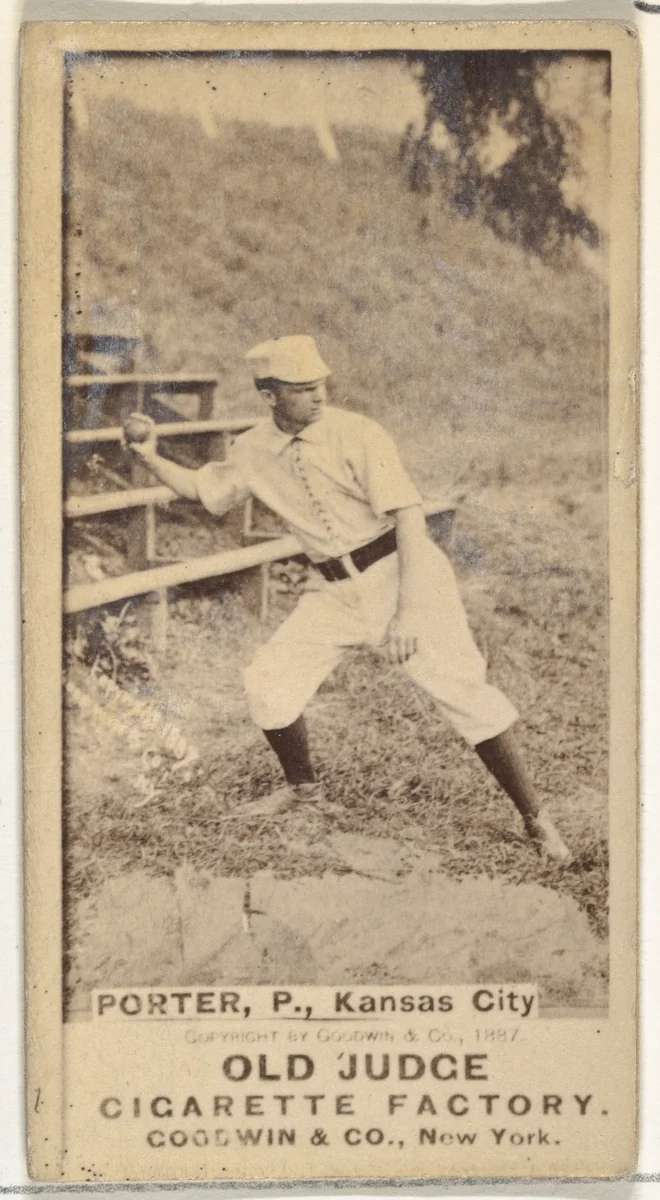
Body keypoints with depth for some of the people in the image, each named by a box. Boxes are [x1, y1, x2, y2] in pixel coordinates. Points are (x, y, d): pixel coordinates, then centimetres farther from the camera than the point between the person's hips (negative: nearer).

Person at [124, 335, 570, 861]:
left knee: (465, 692, -12)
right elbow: (205, 490, 20)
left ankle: (535, 818, 0)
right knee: (268, 684, 2)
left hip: (401, 574, -5)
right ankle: (303, 787, 29)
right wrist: (152, 459, 2)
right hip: (338, 593, 6)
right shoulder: (254, 451, 1)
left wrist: (408, 611, -30)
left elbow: (409, 519, -23)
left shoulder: (356, 434, -16)